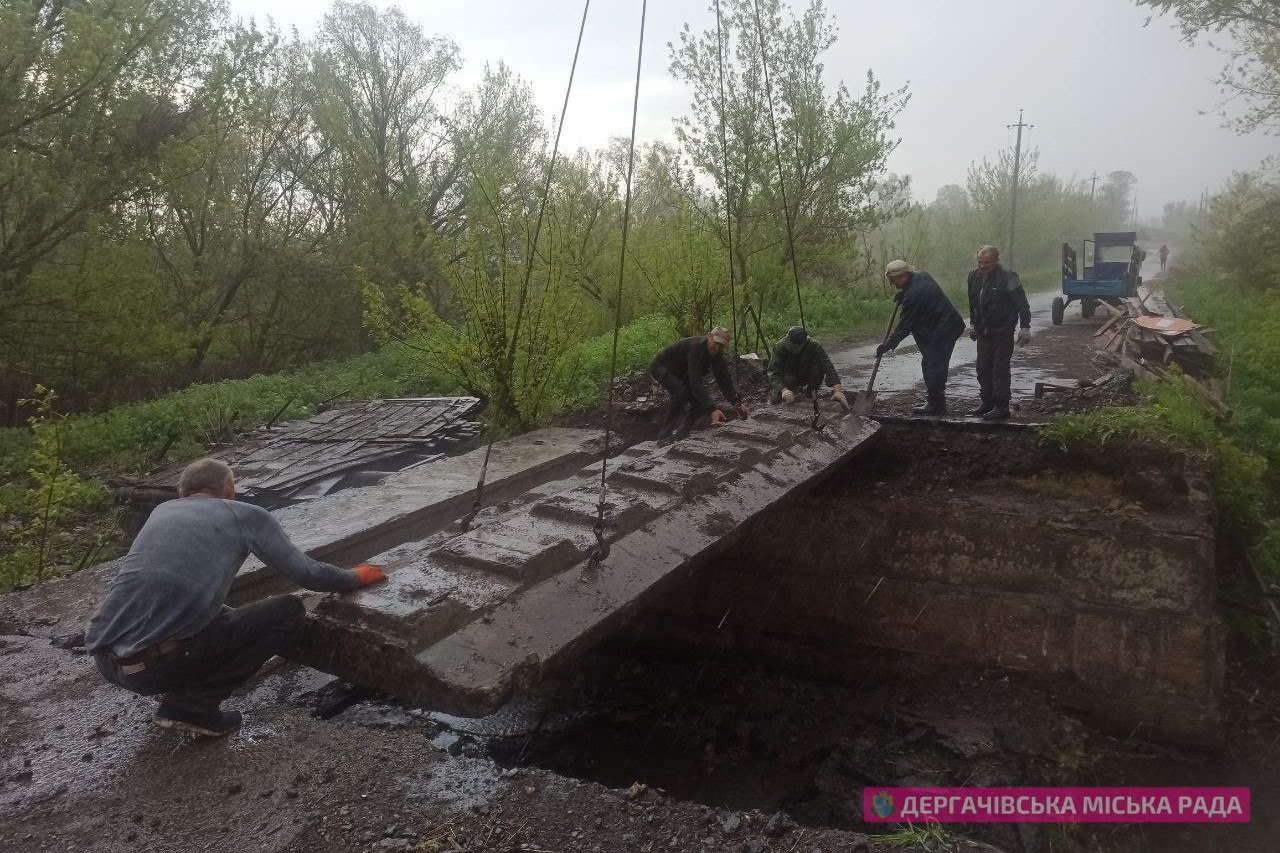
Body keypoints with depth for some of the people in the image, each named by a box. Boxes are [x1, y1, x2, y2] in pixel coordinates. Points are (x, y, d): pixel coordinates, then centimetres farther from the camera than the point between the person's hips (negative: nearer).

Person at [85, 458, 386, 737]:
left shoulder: (162, 510, 22)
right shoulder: (246, 515, 5)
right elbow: (308, 574, 5)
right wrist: (356, 577, 25)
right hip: (153, 665, -7)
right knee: (289, 610, 6)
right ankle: (191, 707, 1)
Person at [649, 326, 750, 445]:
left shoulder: (717, 355, -11)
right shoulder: (696, 347, -36)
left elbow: (725, 380, -5)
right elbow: (696, 382, -43)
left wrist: (738, 403, -14)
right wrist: (712, 409, -48)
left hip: (681, 374, 9)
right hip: (661, 368, -8)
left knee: (701, 401, -6)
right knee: (681, 393, -33)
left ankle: (680, 435, 6)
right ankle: (664, 434, -23)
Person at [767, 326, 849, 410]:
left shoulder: (814, 346, -30)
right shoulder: (780, 347, -30)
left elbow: (828, 367, -36)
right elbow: (773, 373, -34)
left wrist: (837, 390, -50)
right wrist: (784, 390, -52)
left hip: (805, 376, 1)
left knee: (818, 368, -30)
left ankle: (810, 393, -3)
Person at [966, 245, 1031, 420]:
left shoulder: (1008, 278, -15)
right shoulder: (975, 276, 6)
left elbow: (1022, 304, -13)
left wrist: (1025, 328, -16)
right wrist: (973, 324, 23)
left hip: (1003, 332, -7)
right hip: (983, 332, 7)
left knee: (1001, 369, -4)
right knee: (983, 369, 10)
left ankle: (1002, 407, 2)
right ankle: (987, 404, 21)